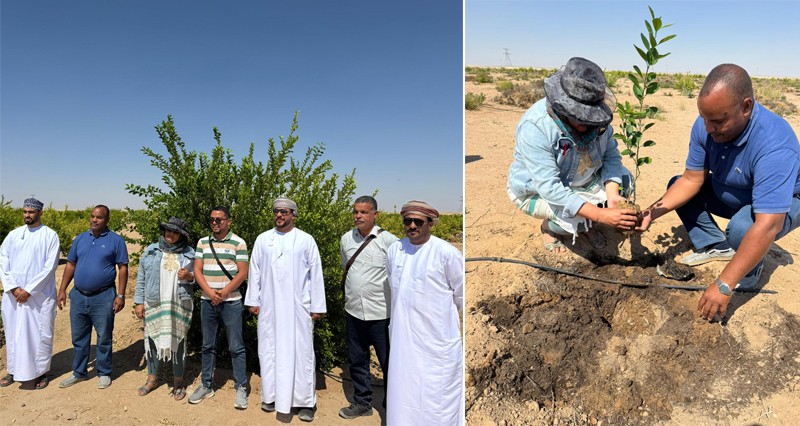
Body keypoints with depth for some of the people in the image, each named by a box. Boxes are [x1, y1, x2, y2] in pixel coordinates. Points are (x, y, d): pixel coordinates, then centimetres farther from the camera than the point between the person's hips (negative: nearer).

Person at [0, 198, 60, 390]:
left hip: (39, 295, -4)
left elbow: (50, 266, -9)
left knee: (40, 333, 1)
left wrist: (28, 290, -13)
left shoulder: (50, 235, -3)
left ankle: (41, 372, 14)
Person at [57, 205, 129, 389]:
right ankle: (78, 372, 29)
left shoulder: (116, 240, -5)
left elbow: (123, 268, -6)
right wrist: (62, 290, 7)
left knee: (104, 338, 6)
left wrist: (120, 295, -11)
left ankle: (104, 373, 20)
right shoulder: (80, 238, 9)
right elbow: (70, 265, 13)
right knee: (79, 338, 15)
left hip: (103, 297, -4)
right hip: (78, 296, 5)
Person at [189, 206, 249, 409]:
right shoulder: (202, 242, 8)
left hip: (231, 302, -4)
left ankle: (240, 388, 9)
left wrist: (222, 293, -12)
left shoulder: (238, 243, -4)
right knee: (208, 345, 14)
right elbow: (197, 271, 4)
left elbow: (242, 273, -7)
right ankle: (205, 385, 26)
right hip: (207, 301, 4)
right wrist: (210, 292, -10)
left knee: (236, 347, 0)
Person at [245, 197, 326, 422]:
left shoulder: (306, 240, 0)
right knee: (269, 350, 8)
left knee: (300, 352, 0)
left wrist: (317, 307, -2)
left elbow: (316, 275, 0)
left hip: (298, 307, -2)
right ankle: (271, 396, 23)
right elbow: (255, 271, 9)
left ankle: (305, 401, 10)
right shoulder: (263, 239, 6)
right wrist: (253, 300, 5)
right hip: (269, 306, 3)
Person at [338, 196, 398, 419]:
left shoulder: (388, 240, -12)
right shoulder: (346, 239, 4)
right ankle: (362, 402, 36)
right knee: (357, 360, 17)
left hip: (381, 313, -5)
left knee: (389, 362, 6)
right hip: (353, 311, 5)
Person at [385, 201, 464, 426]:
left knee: (437, 394, 4)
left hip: (437, 337, -4)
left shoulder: (446, 252, -13)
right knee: (404, 391, 13)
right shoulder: (394, 250, 2)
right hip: (403, 336, 5)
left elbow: (461, 293, -1)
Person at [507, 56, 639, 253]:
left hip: (579, 180, 6)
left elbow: (611, 156, -10)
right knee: (577, 219, -29)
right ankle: (550, 227, 8)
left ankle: (586, 225, 12)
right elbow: (550, 189, -37)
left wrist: (611, 195, -28)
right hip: (535, 190, -6)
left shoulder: (596, 115, -18)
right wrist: (600, 215, -42)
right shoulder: (534, 126, -34)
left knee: (624, 181, -11)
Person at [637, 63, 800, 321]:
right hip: (731, 196, 6)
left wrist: (724, 285, -45)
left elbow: (767, 226, -44)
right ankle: (716, 246, 4)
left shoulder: (775, 144, -40)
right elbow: (691, 180, -10)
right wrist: (653, 213, -26)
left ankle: (751, 269, -1)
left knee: (741, 228, -35)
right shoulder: (705, 126, -21)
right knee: (676, 186, -5)